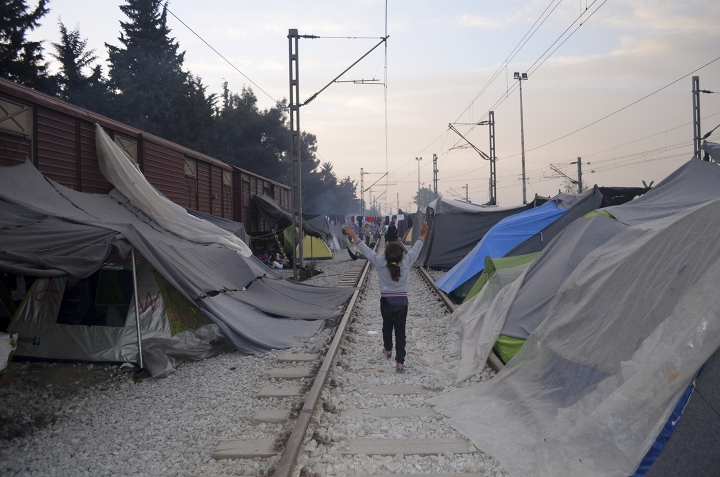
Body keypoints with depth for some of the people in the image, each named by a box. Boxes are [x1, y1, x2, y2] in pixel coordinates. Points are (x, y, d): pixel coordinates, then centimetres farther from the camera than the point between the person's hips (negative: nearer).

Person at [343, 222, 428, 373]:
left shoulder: (381, 263, -14)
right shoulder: (406, 263, -14)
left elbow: (366, 250, -7)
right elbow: (415, 249, -1)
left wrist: (355, 237, 2)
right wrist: (422, 236, 12)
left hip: (386, 302, 1)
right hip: (402, 302, -1)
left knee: (387, 326, 26)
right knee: (400, 331, 1)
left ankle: (388, 350, 47)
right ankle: (400, 362, -5)